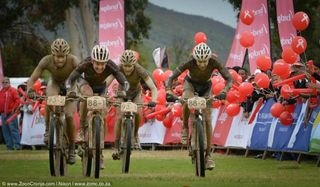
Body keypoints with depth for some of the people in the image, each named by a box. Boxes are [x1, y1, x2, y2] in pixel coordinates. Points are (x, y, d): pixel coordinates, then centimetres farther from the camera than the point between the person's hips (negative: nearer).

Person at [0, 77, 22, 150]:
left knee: (13, 129, -10)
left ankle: (17, 145, -11)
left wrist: (13, 109, -15)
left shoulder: (13, 90, -2)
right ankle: (9, 145, 11)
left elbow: (17, 100, -8)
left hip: (11, 113, -7)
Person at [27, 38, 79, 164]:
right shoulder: (47, 61, -30)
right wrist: (30, 90, -48)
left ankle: (71, 149, 2)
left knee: (69, 116, -17)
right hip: (55, 84, 1)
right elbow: (32, 79, -28)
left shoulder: (73, 60, -34)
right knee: (50, 99, -36)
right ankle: (48, 129, -17)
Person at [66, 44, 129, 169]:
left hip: (101, 87, 1)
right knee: (88, 95, -37)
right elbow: (70, 79, -38)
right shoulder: (85, 65, -38)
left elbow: (124, 82, -37)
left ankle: (99, 154, 6)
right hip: (85, 82, -1)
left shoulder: (111, 67, -35)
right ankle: (82, 129, -23)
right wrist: (71, 91, -58)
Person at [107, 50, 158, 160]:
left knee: (137, 113, -27)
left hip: (136, 94, 0)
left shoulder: (139, 70, -33)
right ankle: (116, 147, -6)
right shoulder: (118, 69, -31)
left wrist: (153, 100, -54)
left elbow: (153, 88, -35)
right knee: (119, 118, -18)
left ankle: (135, 134, 2)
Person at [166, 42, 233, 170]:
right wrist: (168, 91, -48)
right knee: (187, 103, -36)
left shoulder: (214, 62, -32)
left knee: (207, 120, -7)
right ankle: (185, 128, -11)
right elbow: (171, 77, -30)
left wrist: (224, 91, -49)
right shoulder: (190, 63, -33)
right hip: (190, 83, -1)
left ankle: (208, 155, 0)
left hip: (205, 87, 1)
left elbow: (229, 78, -30)